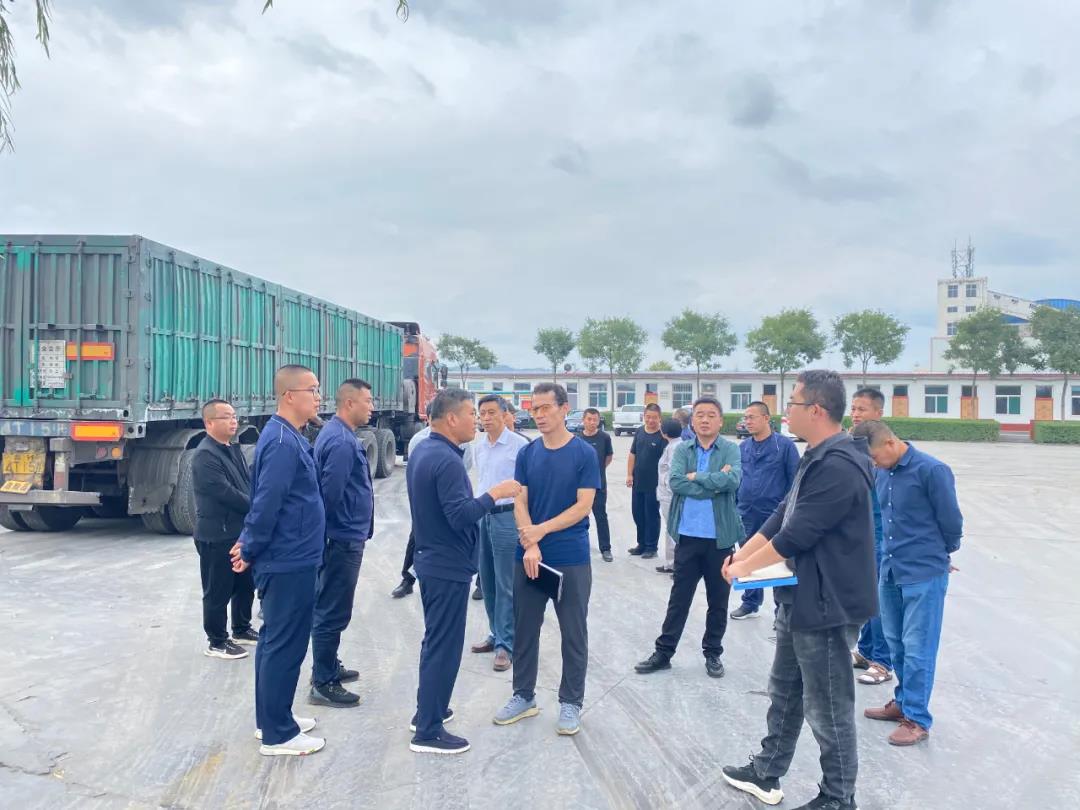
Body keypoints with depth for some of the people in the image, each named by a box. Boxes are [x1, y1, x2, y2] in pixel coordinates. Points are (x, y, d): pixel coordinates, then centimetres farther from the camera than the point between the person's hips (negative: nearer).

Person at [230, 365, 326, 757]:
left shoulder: (287, 437, 12)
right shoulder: (283, 442, -21)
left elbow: (265, 499, 18)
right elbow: (266, 502, -24)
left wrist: (251, 543, 16)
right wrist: (250, 550, -12)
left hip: (288, 558, 10)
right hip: (290, 561, -10)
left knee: (275, 640, 17)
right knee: (285, 645, 0)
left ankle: (271, 719, 30)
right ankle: (278, 734, 11)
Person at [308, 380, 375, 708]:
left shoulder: (339, 435, 12)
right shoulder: (341, 441, -21)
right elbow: (330, 493, -25)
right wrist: (339, 525, -11)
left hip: (343, 536, 11)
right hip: (343, 538, -11)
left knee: (329, 608, 20)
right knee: (333, 612, -2)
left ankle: (329, 668, 33)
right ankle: (323, 684, 6)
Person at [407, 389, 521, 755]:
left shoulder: (421, 451, 8)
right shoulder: (447, 460, -23)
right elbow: (460, 515, -28)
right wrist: (494, 494, -18)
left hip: (431, 560, 10)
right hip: (449, 567, -10)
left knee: (435, 641, 21)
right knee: (445, 647, -1)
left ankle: (428, 710, 33)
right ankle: (428, 732, 6)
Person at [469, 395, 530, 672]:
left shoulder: (519, 445, -13)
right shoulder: (478, 445, 9)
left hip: (507, 517, -7)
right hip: (482, 515, 7)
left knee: (506, 585, -1)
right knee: (487, 581, 14)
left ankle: (506, 644, 8)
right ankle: (496, 634, 28)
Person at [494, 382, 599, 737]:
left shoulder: (584, 454, -7)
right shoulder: (527, 454, 4)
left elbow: (583, 506, -10)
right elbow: (520, 504, 1)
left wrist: (540, 530, -14)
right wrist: (529, 545, -14)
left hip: (571, 560, -3)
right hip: (529, 557, 4)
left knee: (573, 634, 7)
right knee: (524, 629, 12)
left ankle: (571, 703, 21)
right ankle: (524, 696, 27)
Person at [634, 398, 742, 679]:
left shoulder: (730, 450, -2)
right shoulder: (682, 450, 2)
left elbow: (733, 480, -20)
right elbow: (675, 482, -14)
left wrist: (697, 477, -14)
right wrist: (715, 484, -16)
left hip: (720, 537, 0)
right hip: (688, 535, 1)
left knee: (718, 599, 12)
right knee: (679, 597, 10)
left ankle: (713, 653, 28)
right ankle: (663, 651, 20)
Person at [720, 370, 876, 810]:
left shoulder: (838, 466, -25)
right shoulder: (817, 458, 9)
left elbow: (796, 535, -24)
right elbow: (782, 516, 13)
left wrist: (746, 567, -10)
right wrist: (740, 554, 7)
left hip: (827, 603, -10)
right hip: (800, 596, 10)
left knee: (828, 708, 6)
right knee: (784, 691, 21)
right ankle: (766, 773, 37)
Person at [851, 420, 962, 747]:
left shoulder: (932, 470, -16)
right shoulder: (883, 473, 5)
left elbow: (951, 520, -8)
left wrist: (942, 552, 8)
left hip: (924, 575, -7)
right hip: (890, 571, 7)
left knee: (917, 647, 0)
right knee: (895, 642, 16)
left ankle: (917, 719, 11)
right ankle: (904, 701, 33)